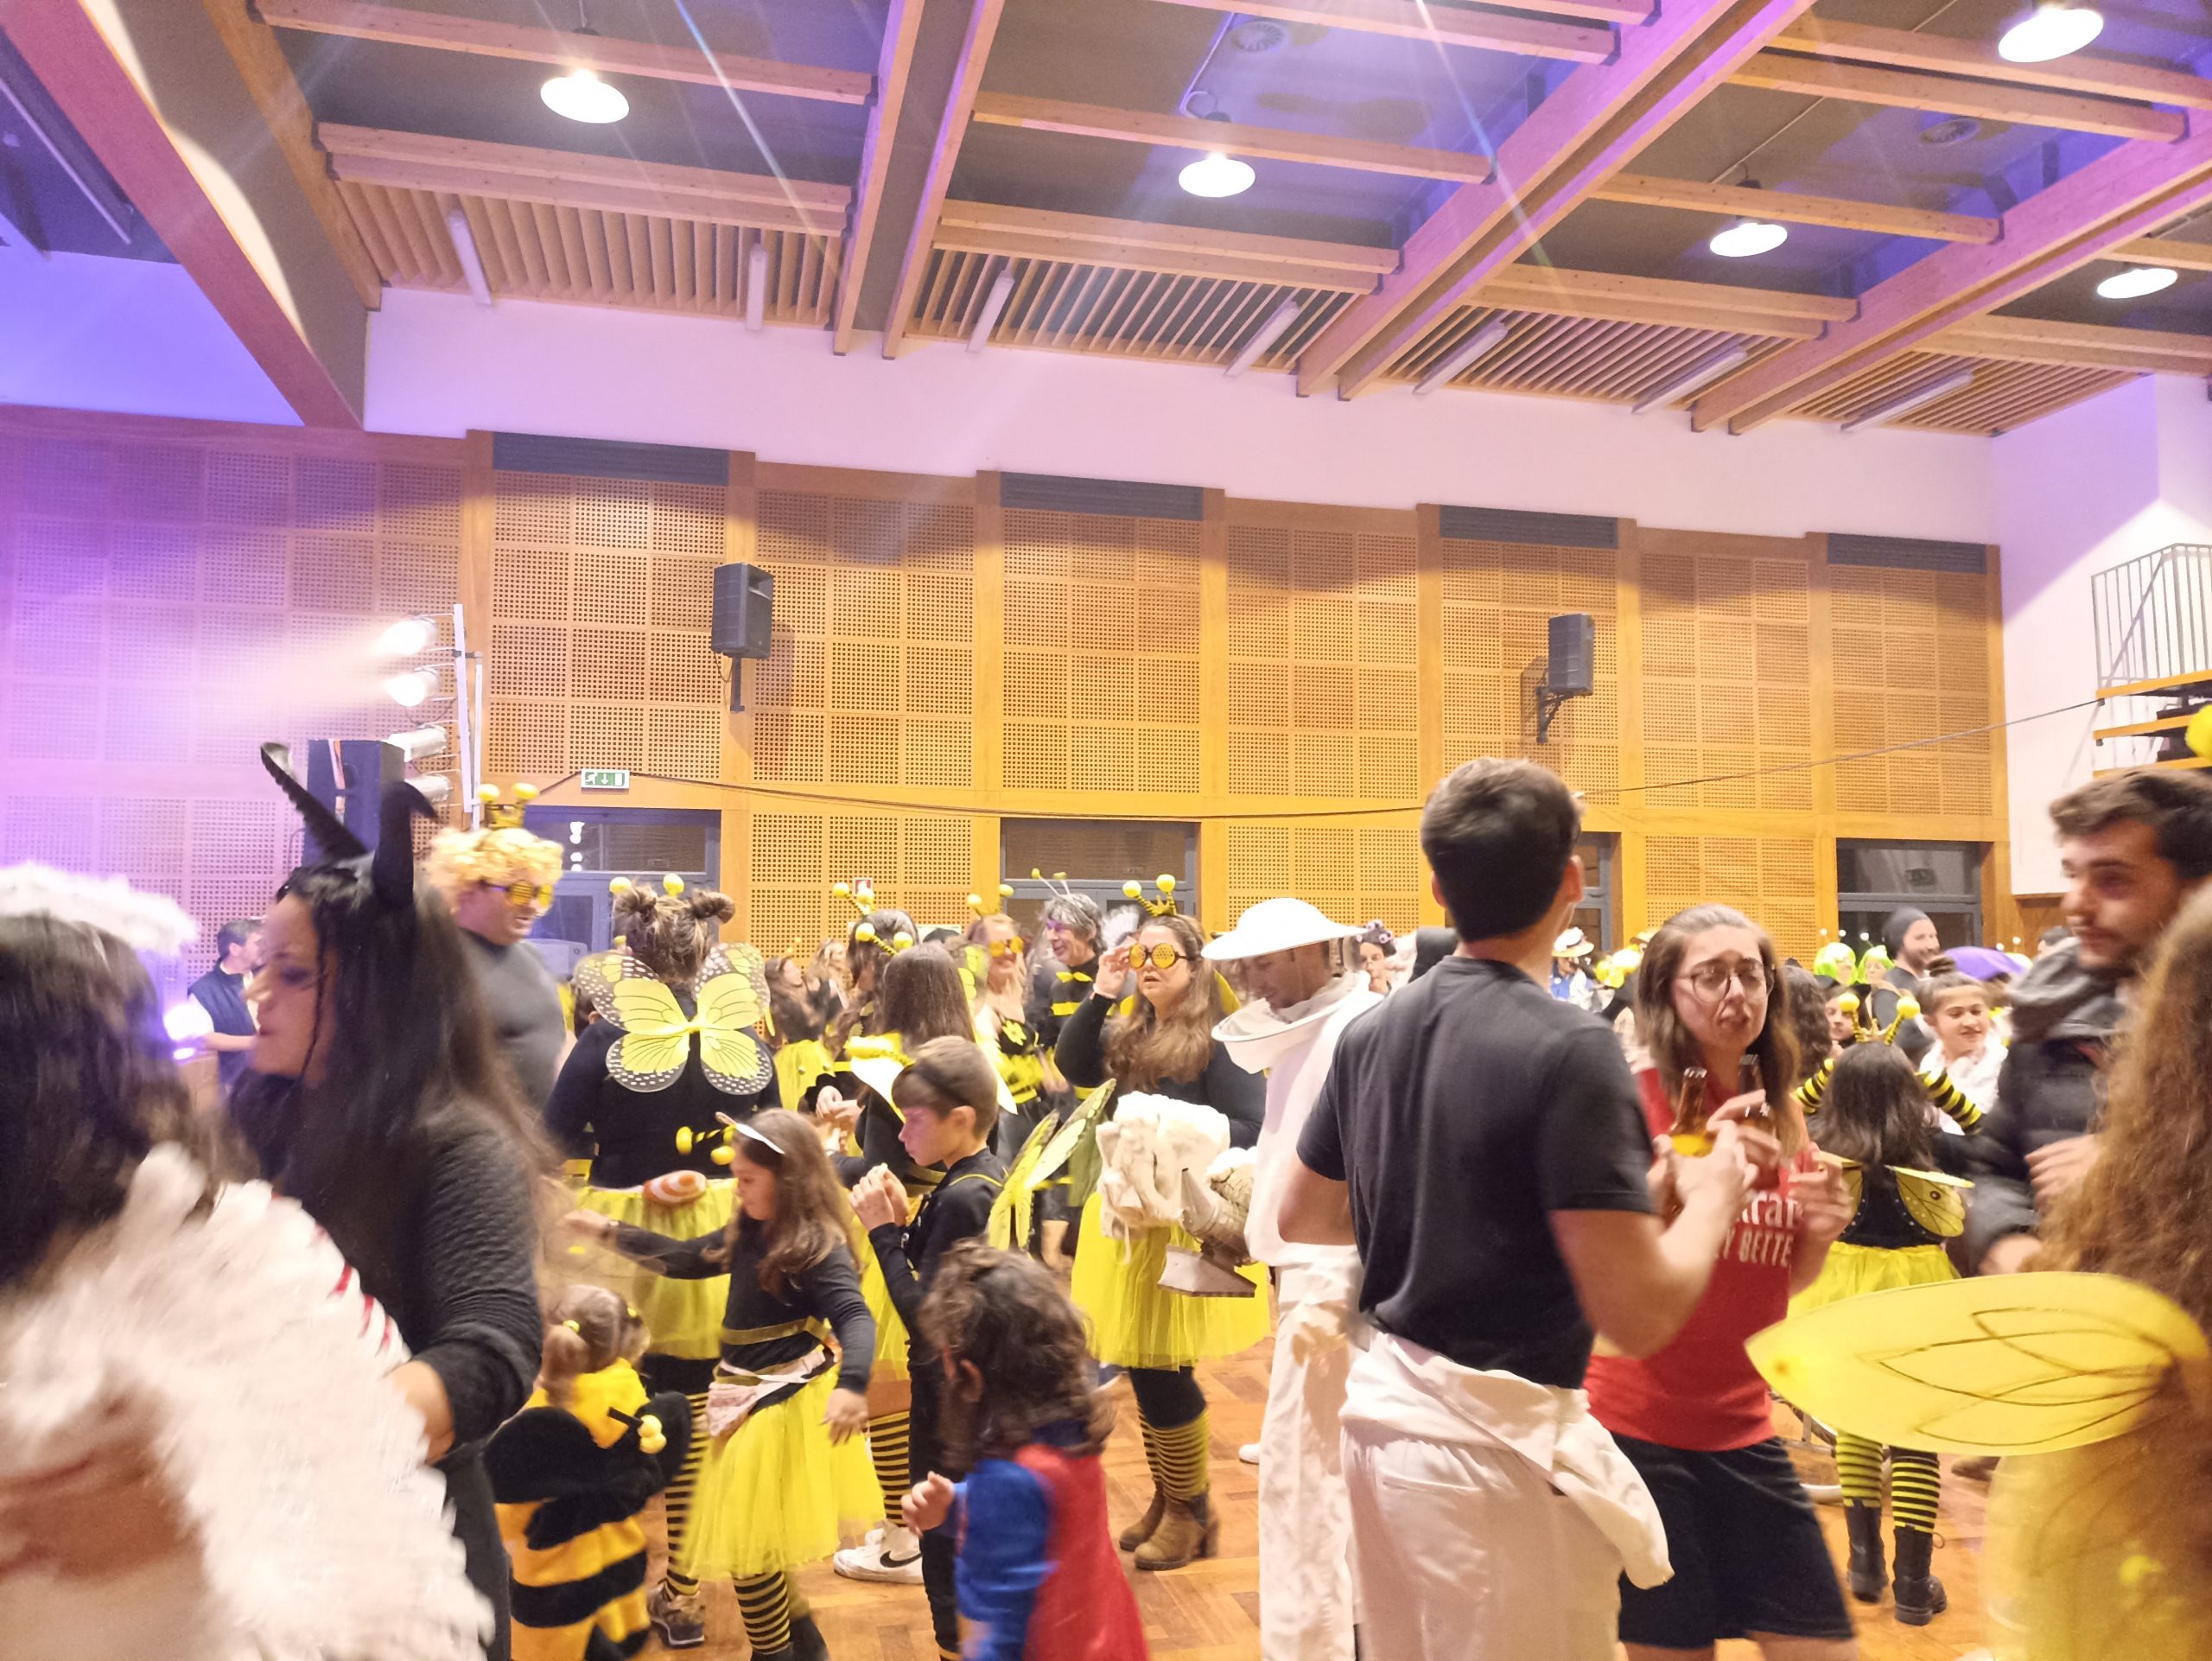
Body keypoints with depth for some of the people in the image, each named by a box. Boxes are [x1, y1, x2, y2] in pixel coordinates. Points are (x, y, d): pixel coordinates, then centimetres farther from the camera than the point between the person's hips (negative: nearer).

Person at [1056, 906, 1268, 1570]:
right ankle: (1166, 1496, 33)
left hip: (1186, 1221, -7)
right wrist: (1098, 996, -7)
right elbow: (1076, 1069, -1)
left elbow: (1252, 1130, -17)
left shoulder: (1218, 1040, -14)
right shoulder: (1130, 1031, 8)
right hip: (1128, 1214, 7)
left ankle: (1192, 1510, 19)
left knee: (1161, 1371, -1)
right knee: (1139, 1367, 15)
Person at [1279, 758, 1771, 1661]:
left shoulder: (1372, 1031, 1)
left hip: (1382, 1410, 7)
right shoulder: (1568, 1048, -21)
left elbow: (1301, 1218, 12)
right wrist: (1713, 1189, -5)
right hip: (1497, 1441, -7)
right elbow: (1640, 1314, -22)